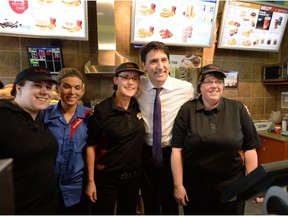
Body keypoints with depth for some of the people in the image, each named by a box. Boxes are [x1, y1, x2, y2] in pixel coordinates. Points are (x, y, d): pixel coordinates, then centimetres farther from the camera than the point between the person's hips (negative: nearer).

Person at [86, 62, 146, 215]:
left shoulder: (140, 106, -3)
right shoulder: (101, 110, -16)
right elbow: (91, 146, -11)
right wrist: (90, 181, -11)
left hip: (134, 177, 5)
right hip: (106, 178, -4)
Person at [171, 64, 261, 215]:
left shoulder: (238, 109, -4)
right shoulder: (187, 110, -7)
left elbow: (249, 149, -1)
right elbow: (177, 150, -8)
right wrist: (178, 185, -8)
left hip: (231, 186, 1)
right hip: (194, 187, 0)